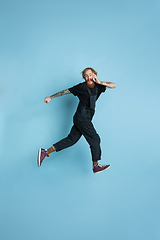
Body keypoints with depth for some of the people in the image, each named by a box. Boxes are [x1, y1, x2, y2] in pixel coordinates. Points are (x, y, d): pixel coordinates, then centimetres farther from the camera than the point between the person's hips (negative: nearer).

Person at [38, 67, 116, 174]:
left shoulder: (97, 86, 9)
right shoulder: (82, 86, -7)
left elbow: (114, 85, 7)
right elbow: (66, 91, -1)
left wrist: (100, 82, -7)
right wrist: (51, 97, 1)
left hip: (86, 118, 7)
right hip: (82, 116, -7)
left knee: (71, 139, 8)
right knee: (94, 139, -5)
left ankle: (46, 152, 12)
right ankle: (96, 166, 5)